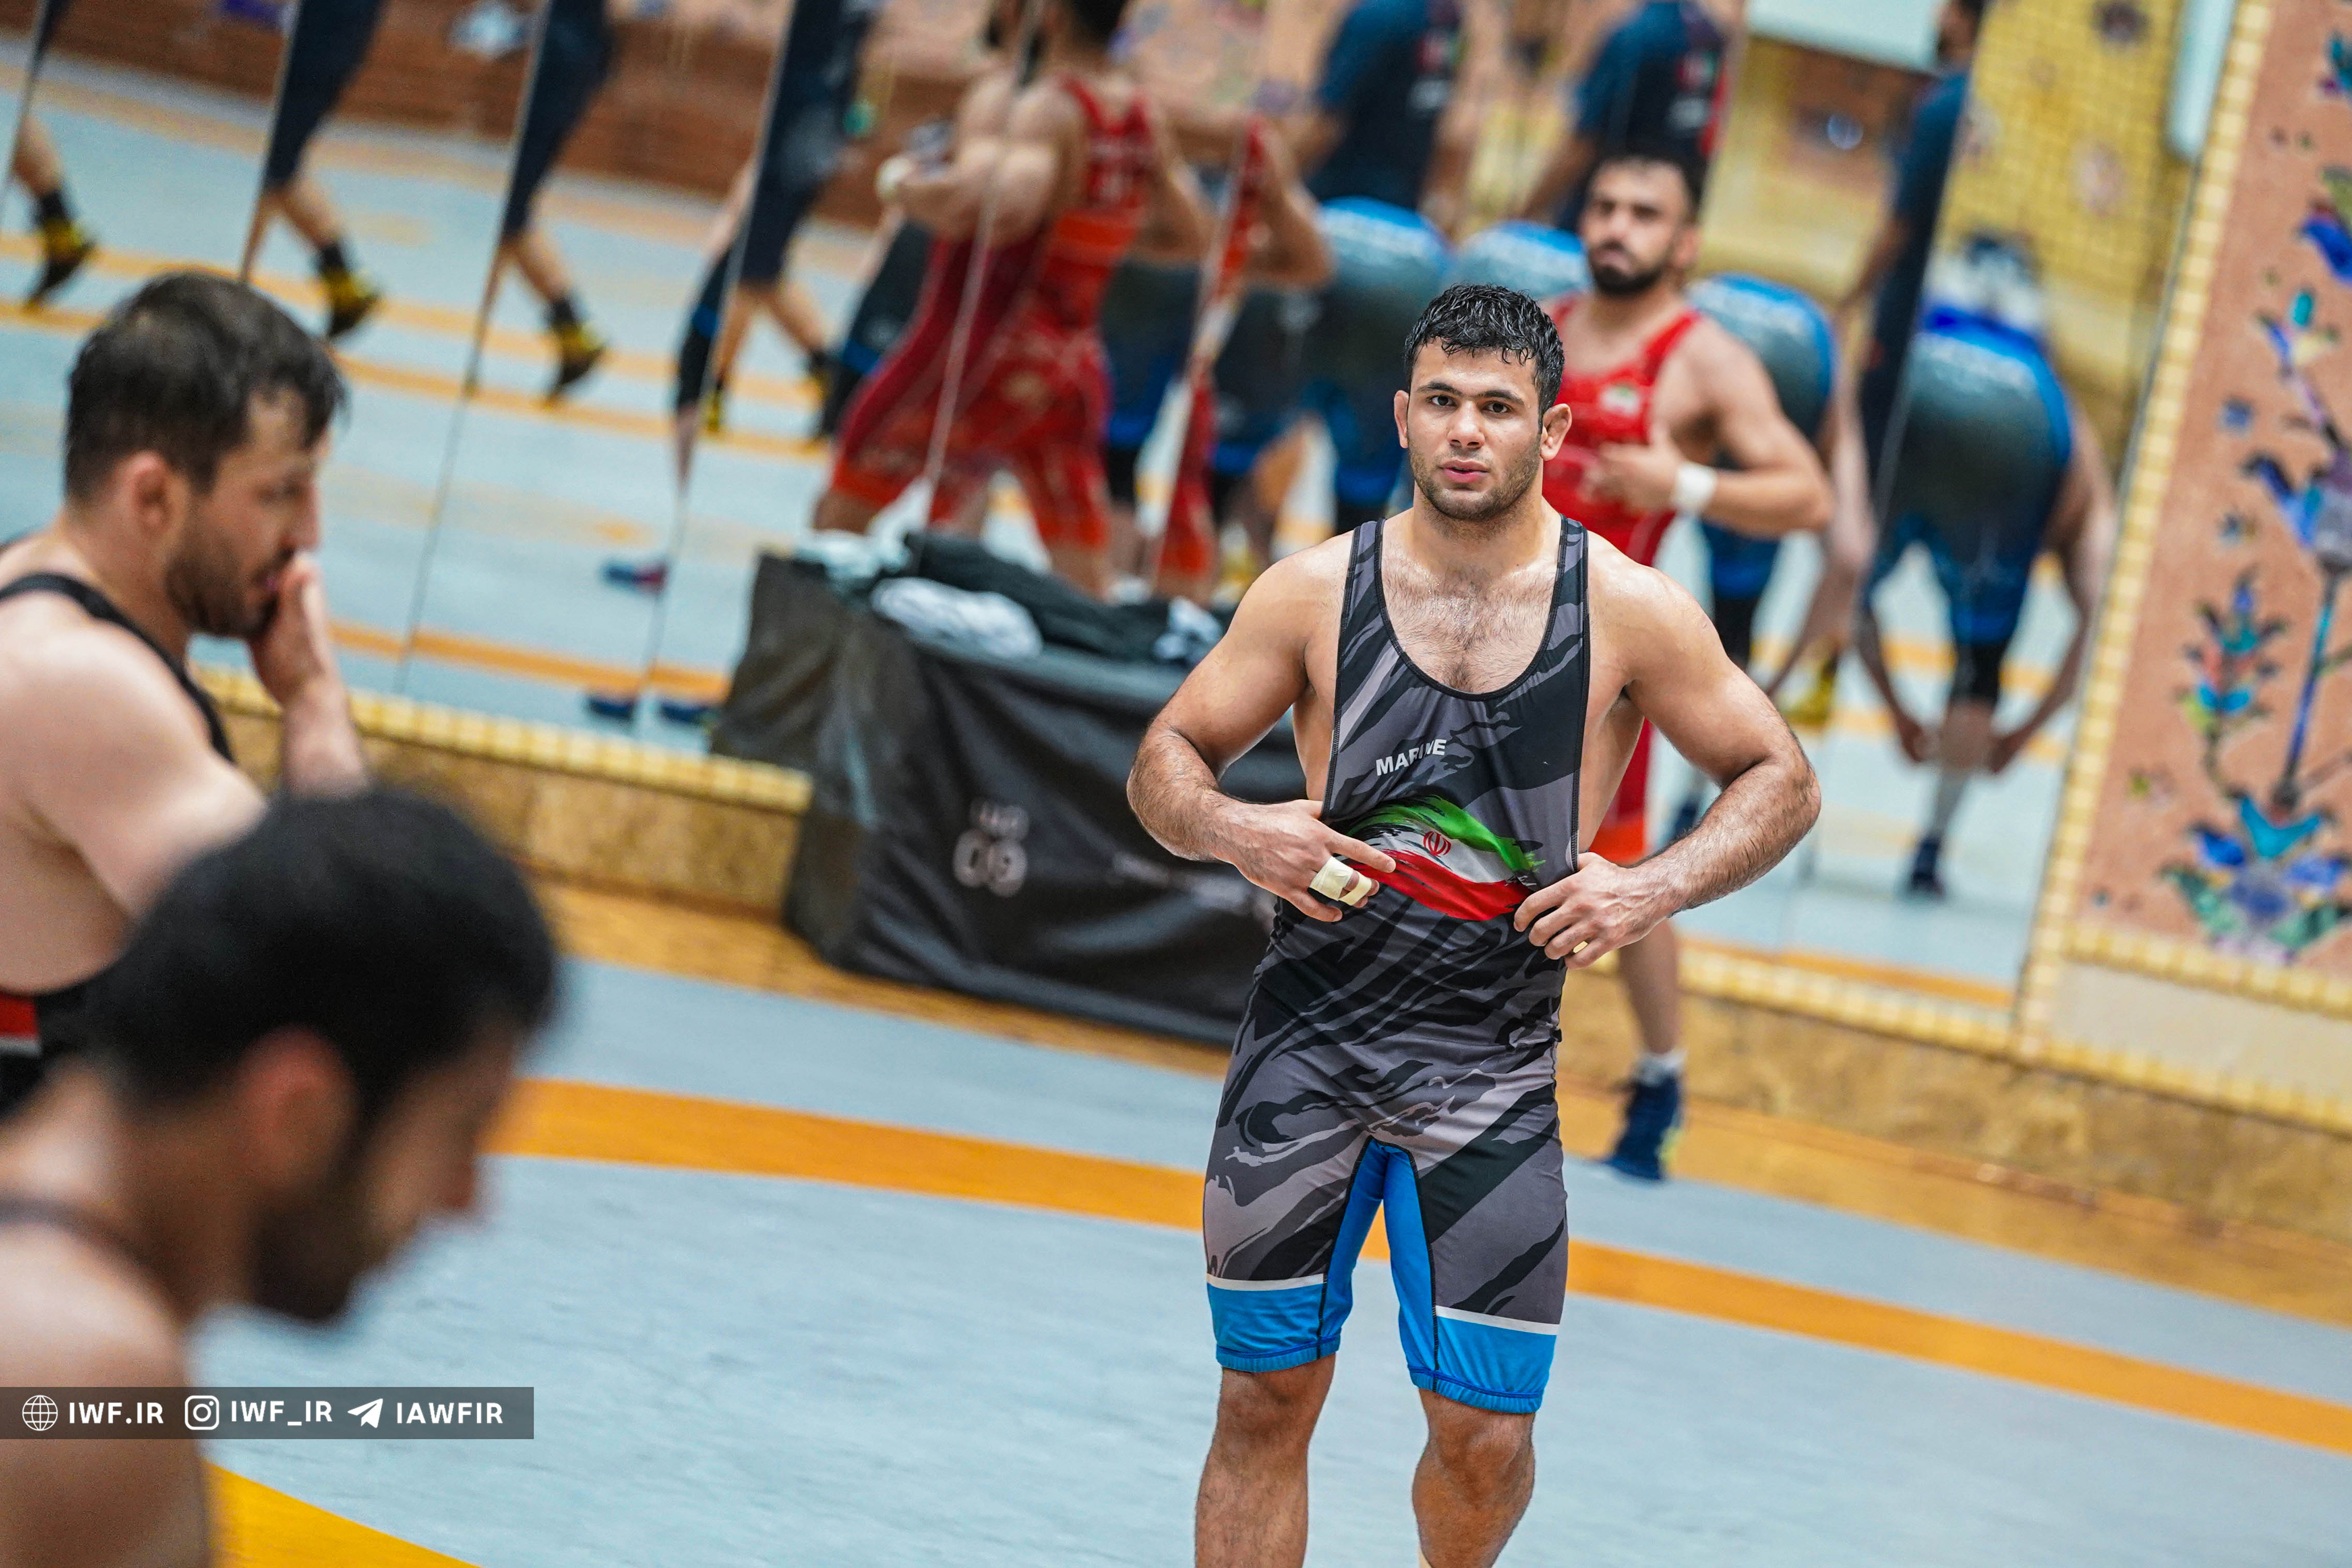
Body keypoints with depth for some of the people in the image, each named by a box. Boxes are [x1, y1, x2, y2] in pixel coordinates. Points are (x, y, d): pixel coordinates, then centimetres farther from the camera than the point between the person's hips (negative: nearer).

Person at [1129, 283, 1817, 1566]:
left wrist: (1654, 888, -11)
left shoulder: (1625, 611, -2)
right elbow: (1167, 759, 8)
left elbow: (1780, 782, 6)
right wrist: (1235, 832, -15)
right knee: (1265, 1401, 4)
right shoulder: (1314, 592, 0)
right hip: (1306, 1038, 1)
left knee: (1485, 1437, -2)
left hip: (1490, 1061, -1)